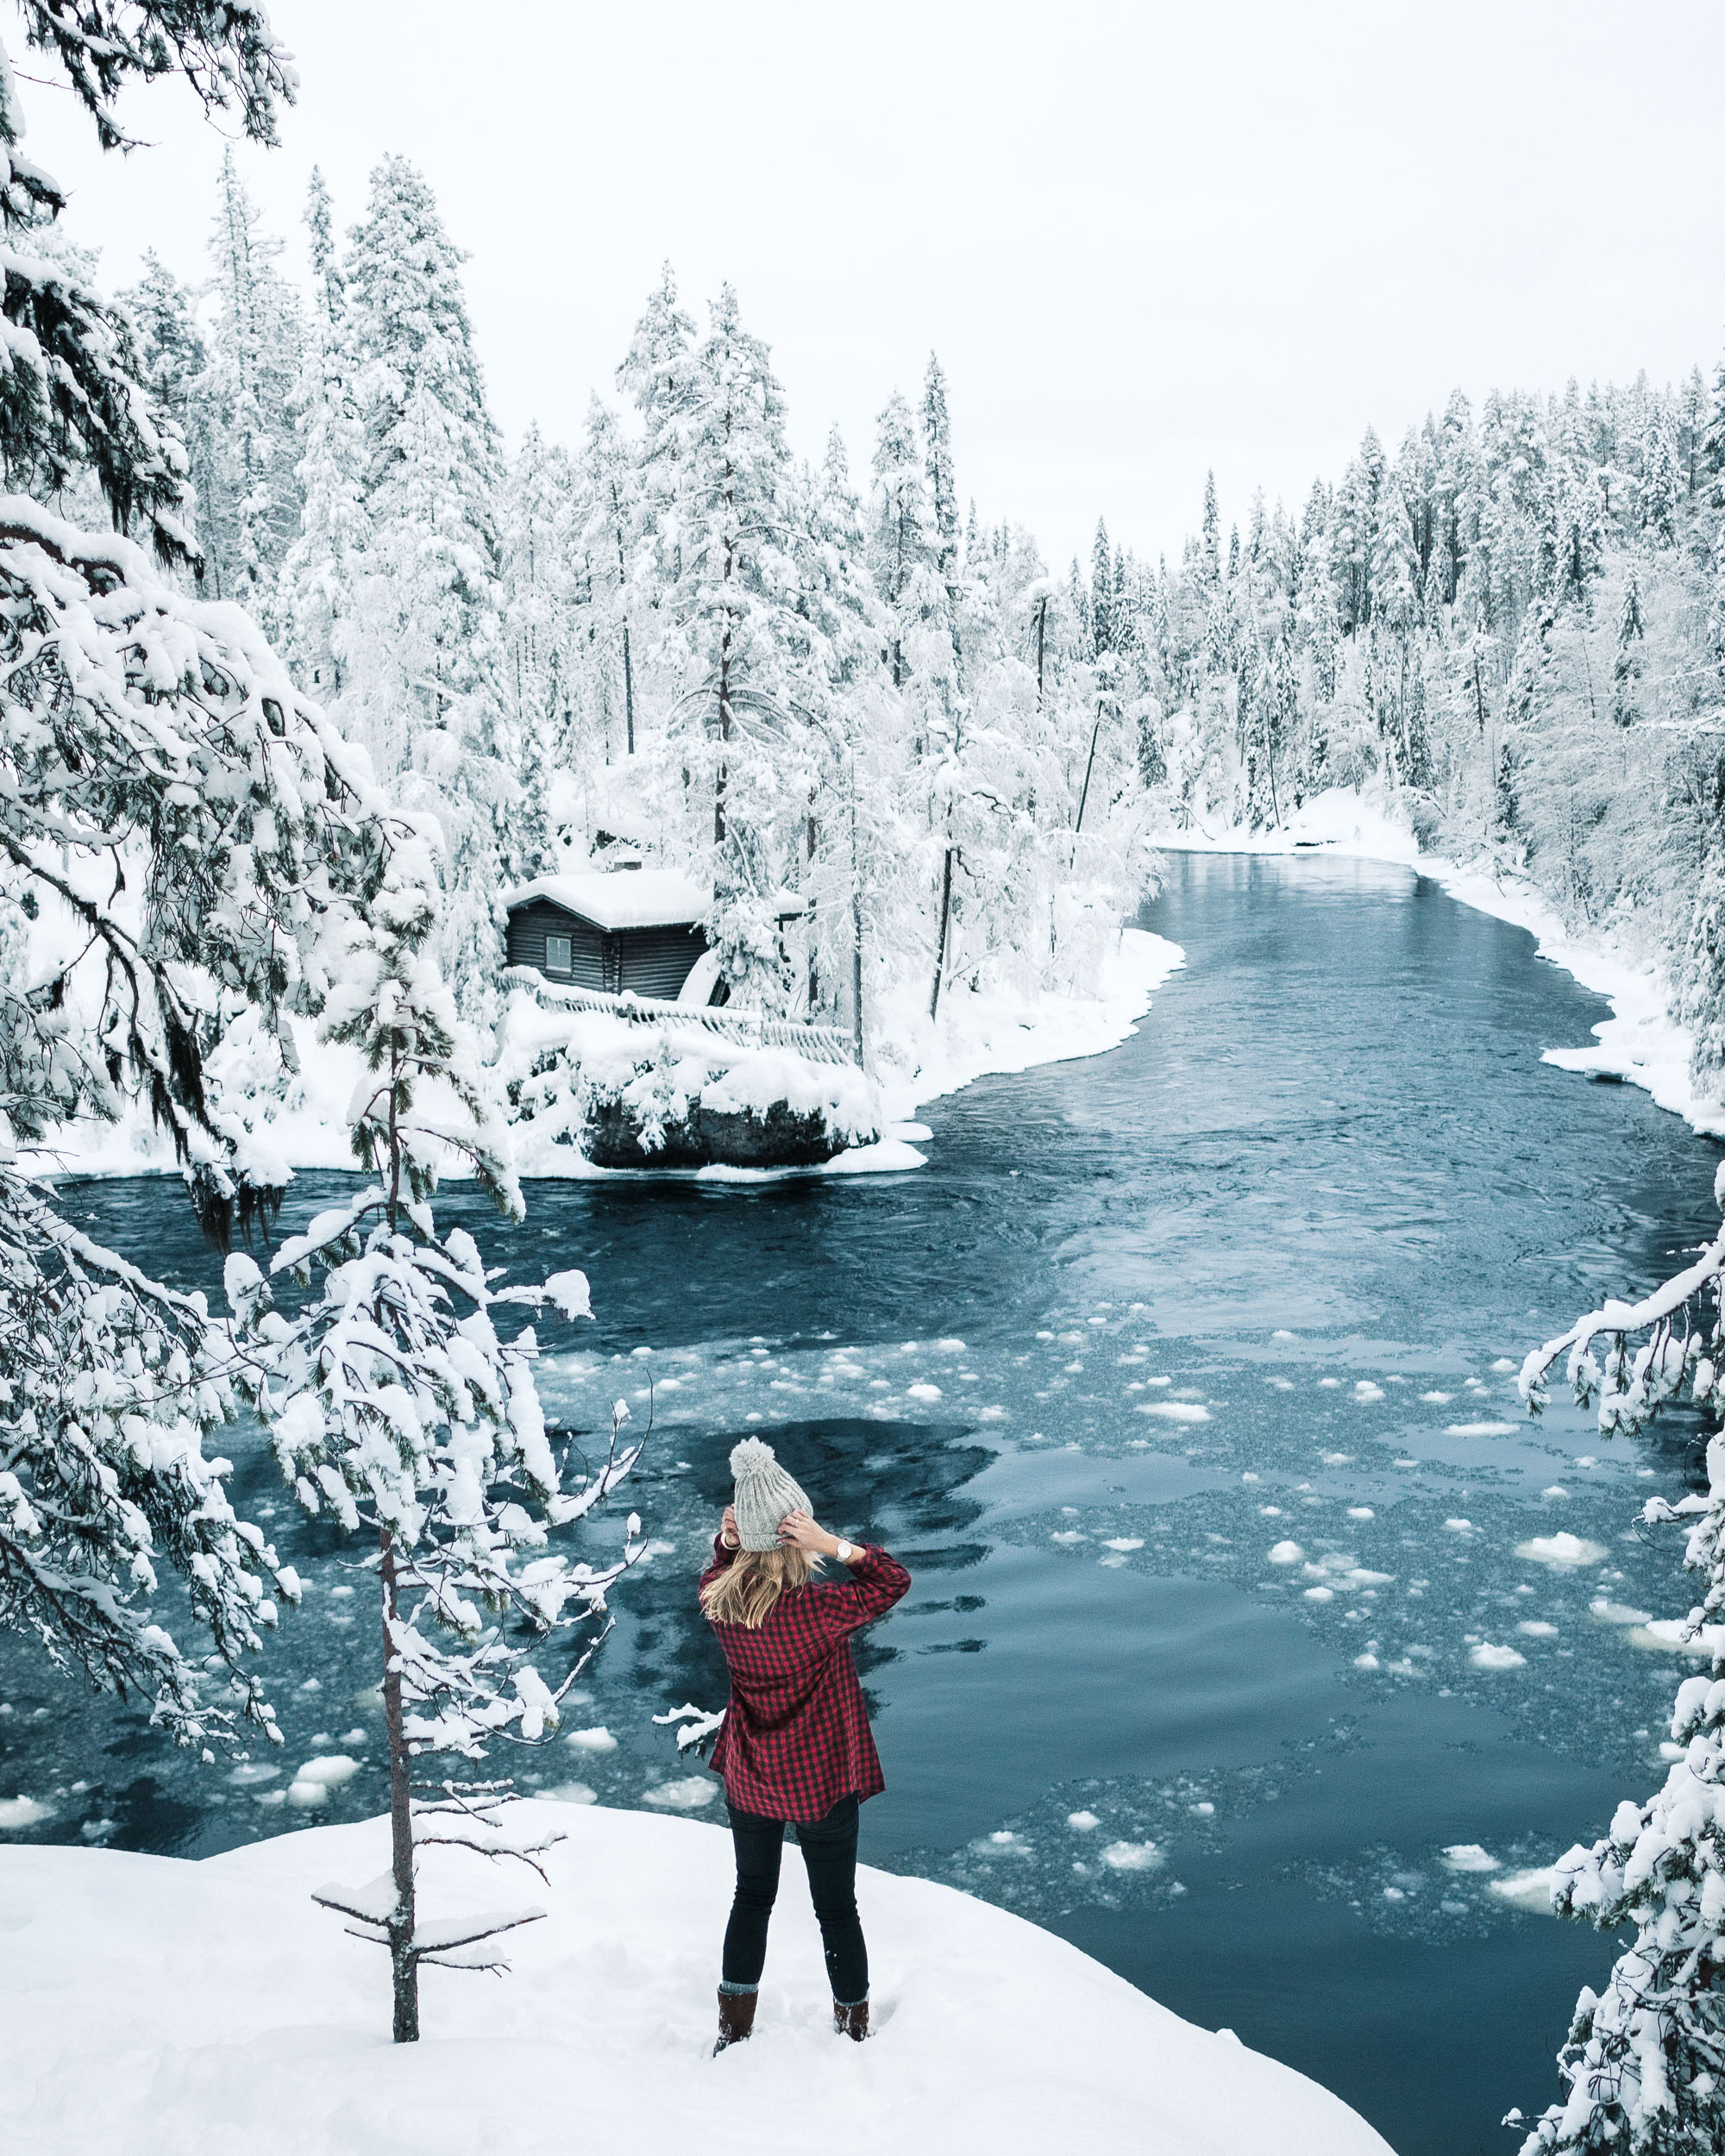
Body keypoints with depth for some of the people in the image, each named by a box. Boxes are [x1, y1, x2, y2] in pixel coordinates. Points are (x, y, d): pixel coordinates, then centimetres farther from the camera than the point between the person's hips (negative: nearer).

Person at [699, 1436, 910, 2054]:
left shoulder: (717, 1599, -16)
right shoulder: (818, 1609, -30)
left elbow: (720, 1570, 9)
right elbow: (894, 1581, -18)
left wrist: (725, 1544, -13)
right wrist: (834, 1546, -29)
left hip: (749, 1782, 4)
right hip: (823, 1783, -4)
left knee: (752, 1897, 23)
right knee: (837, 1909, 16)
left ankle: (733, 2031, 36)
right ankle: (854, 2029, 34)